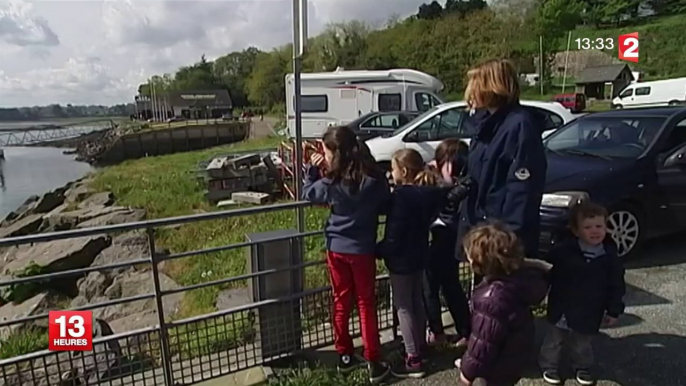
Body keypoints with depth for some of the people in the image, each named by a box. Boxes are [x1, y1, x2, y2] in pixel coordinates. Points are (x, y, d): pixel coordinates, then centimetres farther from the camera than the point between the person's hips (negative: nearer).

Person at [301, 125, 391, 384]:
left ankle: (345, 356, 28)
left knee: (341, 302, 15)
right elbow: (385, 207, 2)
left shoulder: (331, 182, -14)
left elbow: (307, 194, 4)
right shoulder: (374, 178, -12)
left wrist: (311, 169, 5)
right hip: (363, 249, 0)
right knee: (366, 304, 11)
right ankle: (374, 363, 15)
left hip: (336, 248, 0)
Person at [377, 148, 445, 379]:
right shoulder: (428, 193, 1)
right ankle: (419, 347, 35)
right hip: (419, 255, 8)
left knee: (403, 307, 2)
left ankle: (413, 361, 8)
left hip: (401, 259, -8)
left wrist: (378, 251, -10)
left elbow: (394, 235, -23)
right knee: (417, 302, 20)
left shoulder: (401, 196, -24)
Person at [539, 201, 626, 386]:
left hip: (590, 313, 1)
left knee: (583, 343, 21)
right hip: (561, 309, -1)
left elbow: (616, 286, 0)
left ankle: (583, 367, 44)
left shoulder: (610, 257, -9)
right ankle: (549, 366, 34)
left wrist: (613, 310, 1)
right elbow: (547, 276, -7)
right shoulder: (562, 252, -15)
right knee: (555, 339, 15)